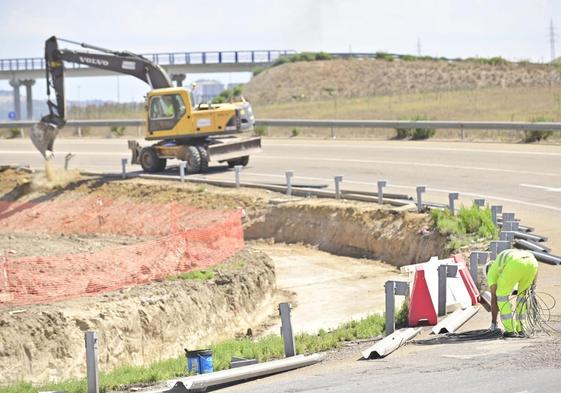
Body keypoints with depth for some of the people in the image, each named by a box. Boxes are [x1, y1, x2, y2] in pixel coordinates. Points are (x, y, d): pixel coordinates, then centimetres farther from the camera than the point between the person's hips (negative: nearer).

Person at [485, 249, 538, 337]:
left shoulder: (492, 270, 32)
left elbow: (493, 298, 27)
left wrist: (493, 322, 30)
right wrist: (533, 283, 23)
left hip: (515, 265, -5)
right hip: (532, 262, 5)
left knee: (502, 295, 17)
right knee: (523, 295, 27)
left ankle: (510, 330, 12)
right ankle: (520, 329, 26)